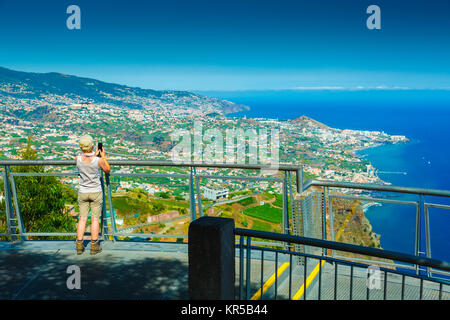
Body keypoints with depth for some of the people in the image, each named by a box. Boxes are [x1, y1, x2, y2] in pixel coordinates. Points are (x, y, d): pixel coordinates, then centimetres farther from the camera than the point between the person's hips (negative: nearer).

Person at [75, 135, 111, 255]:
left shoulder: (77, 159, -11)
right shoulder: (99, 160, -20)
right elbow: (108, 170, 1)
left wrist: (94, 155, 17)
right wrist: (103, 156, 7)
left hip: (82, 193, 2)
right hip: (96, 193, -2)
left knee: (82, 219, 11)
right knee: (95, 219, 7)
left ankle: (79, 246, 14)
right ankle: (94, 246, 12)